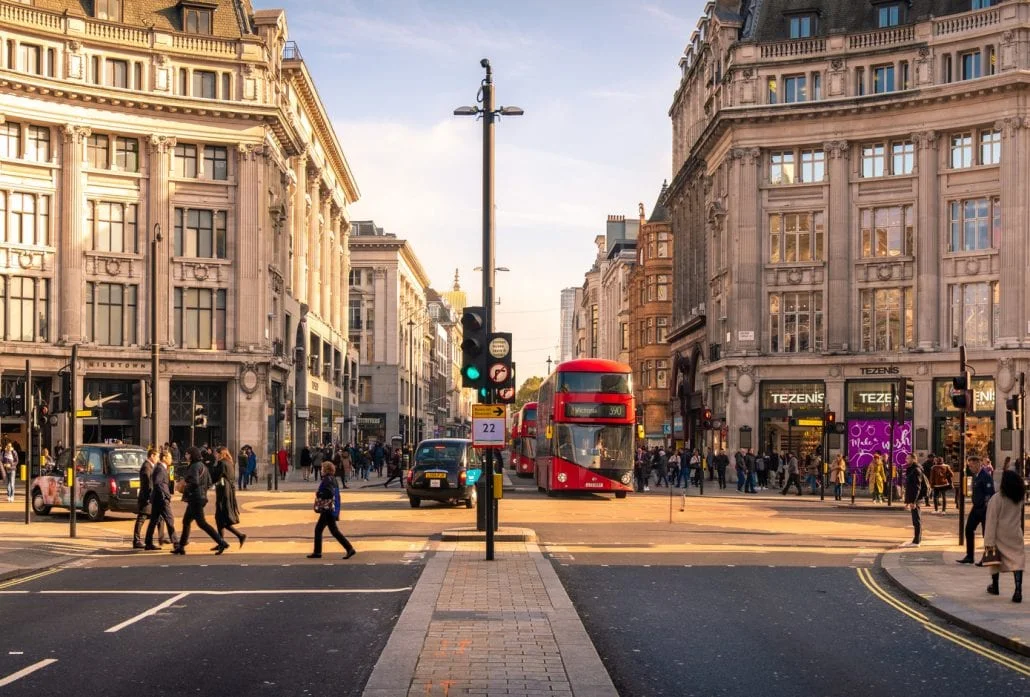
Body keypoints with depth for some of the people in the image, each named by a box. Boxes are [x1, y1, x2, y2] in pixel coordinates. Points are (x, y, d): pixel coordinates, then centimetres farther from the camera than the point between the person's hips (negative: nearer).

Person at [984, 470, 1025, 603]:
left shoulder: (996, 499, -15)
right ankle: (1018, 590, -19)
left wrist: (989, 541, -13)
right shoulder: (1019, 499, 0)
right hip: (1015, 535, 2)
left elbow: (991, 522, -15)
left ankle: (995, 586, 34)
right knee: (1017, 559, -3)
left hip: (1000, 536, -2)